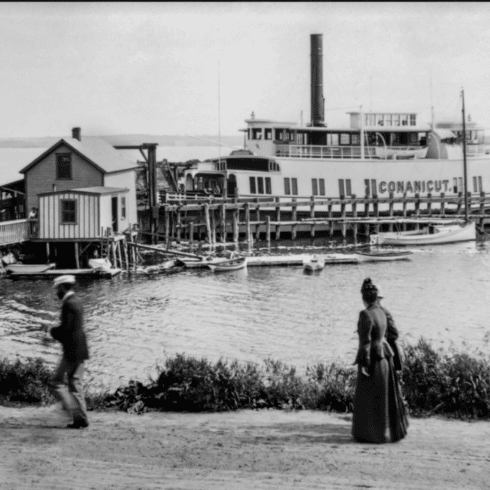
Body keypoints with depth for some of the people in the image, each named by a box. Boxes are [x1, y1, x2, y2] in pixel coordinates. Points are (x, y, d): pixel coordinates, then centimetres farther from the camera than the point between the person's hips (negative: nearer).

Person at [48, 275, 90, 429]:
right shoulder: (76, 301, 14)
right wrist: (56, 331, 10)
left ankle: (77, 413, -5)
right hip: (79, 349, 9)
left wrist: (52, 330, -3)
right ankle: (81, 418, 13)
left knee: (58, 380, 0)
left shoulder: (69, 304, -17)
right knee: (75, 384, 12)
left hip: (72, 351, -9)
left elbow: (65, 329, -21)